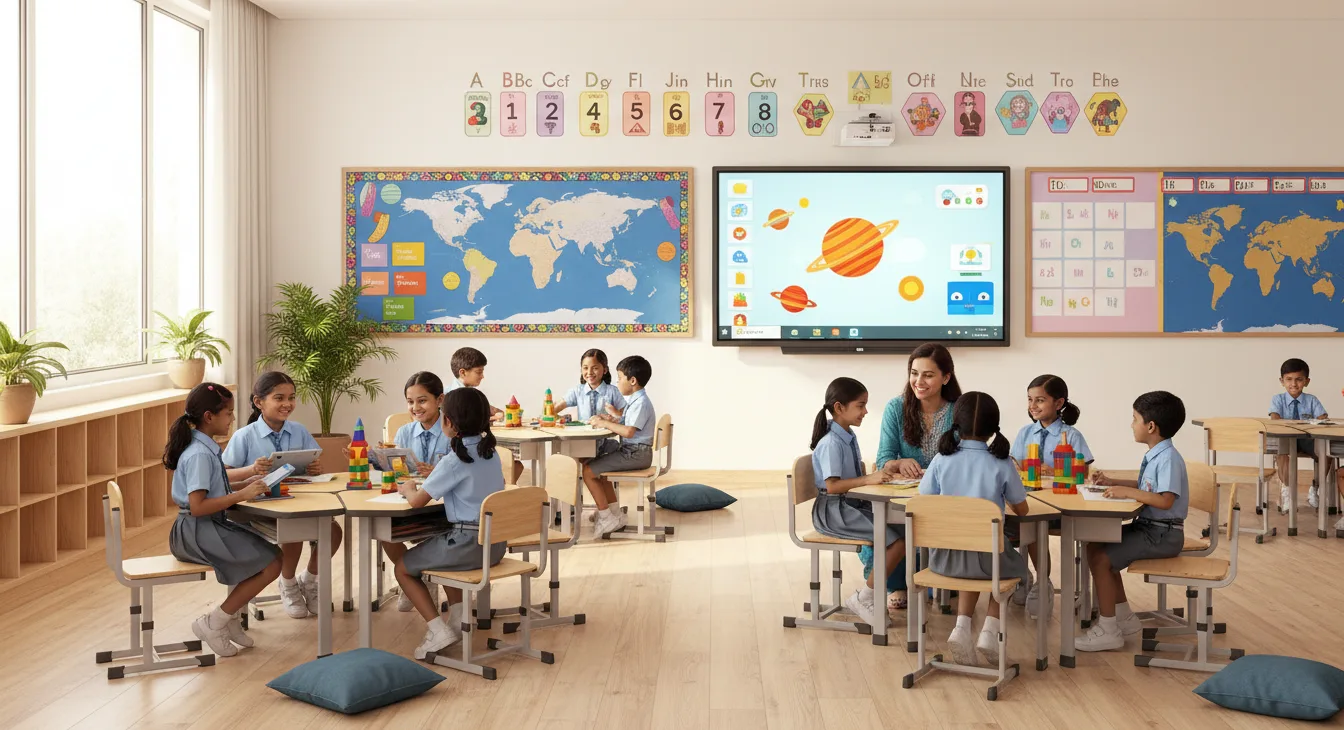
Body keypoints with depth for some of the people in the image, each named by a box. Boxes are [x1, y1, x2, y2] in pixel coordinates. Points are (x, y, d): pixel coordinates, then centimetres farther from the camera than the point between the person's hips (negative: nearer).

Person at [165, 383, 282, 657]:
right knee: (270, 563, -12)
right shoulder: (200, 454, -20)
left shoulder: (205, 448, 11)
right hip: (197, 532, -10)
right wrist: (241, 495, -24)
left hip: (206, 528, 10)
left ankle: (231, 617, 16)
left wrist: (244, 486, 7)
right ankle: (214, 623, -4)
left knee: (265, 550, 17)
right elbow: (197, 506, -26)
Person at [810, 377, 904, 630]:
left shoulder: (849, 437, 11)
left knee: (904, 531, -5)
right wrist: (868, 479, -30)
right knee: (897, 541, -18)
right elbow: (832, 486, -26)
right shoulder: (831, 443, -18)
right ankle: (863, 599, -6)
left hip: (853, 505, 9)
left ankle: (880, 590, 2)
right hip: (833, 511, -9)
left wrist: (876, 475, -1)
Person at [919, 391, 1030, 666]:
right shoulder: (1002, 464, -6)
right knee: (1016, 566, 31)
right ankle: (990, 630, 14)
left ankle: (962, 626, 13)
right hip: (986, 555, -2)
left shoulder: (942, 460, -2)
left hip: (944, 556, 2)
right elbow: (1021, 510, 5)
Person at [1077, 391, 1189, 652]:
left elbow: (1165, 500, -30)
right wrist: (1113, 483, 17)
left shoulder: (1168, 459, -20)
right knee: (1096, 546, 11)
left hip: (1162, 535, -10)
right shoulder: (1154, 456, 9)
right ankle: (1124, 616, 17)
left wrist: (1127, 492, -26)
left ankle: (1108, 630, -6)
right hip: (1148, 527, 10)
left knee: (1100, 558, -16)